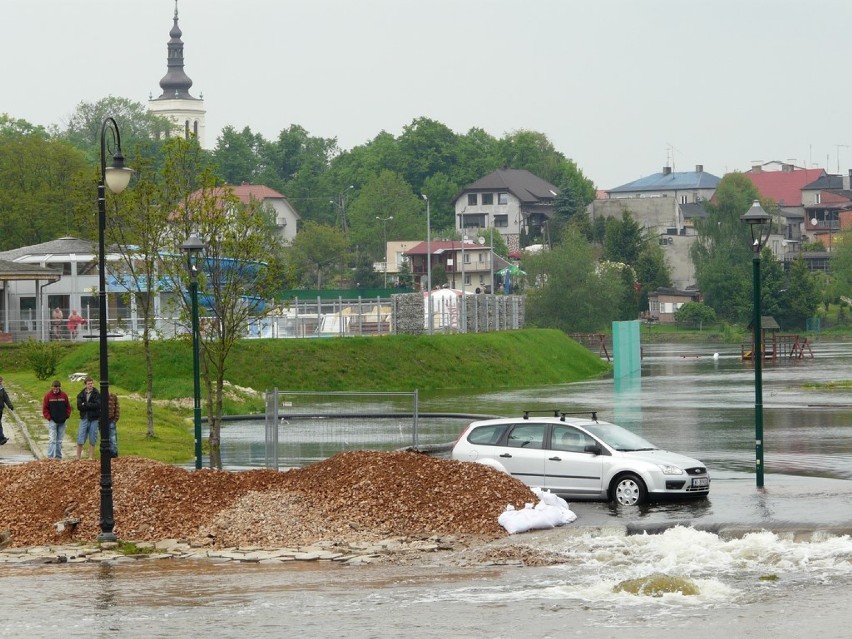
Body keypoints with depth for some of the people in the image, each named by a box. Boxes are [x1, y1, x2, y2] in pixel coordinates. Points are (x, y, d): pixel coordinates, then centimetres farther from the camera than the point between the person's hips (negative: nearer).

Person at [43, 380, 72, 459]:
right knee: (52, 439, -11)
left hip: (62, 422, 3)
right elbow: (45, 409, 0)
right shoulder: (48, 396, -4)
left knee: (59, 440, 9)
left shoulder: (64, 395, 2)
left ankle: (58, 456, 15)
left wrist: (66, 416, 0)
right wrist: (49, 418, -7)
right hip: (53, 421, -3)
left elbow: (68, 407, 11)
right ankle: (50, 456, -14)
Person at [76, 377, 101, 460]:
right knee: (80, 441, -2)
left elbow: (98, 405, -13)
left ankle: (91, 457, 11)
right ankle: (78, 458, 5)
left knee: (92, 441, 4)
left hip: (94, 419, -1)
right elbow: (79, 406, -5)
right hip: (84, 419, 1)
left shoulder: (97, 394, 1)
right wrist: (90, 406, -12)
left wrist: (85, 405, -10)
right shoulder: (81, 395, 7)